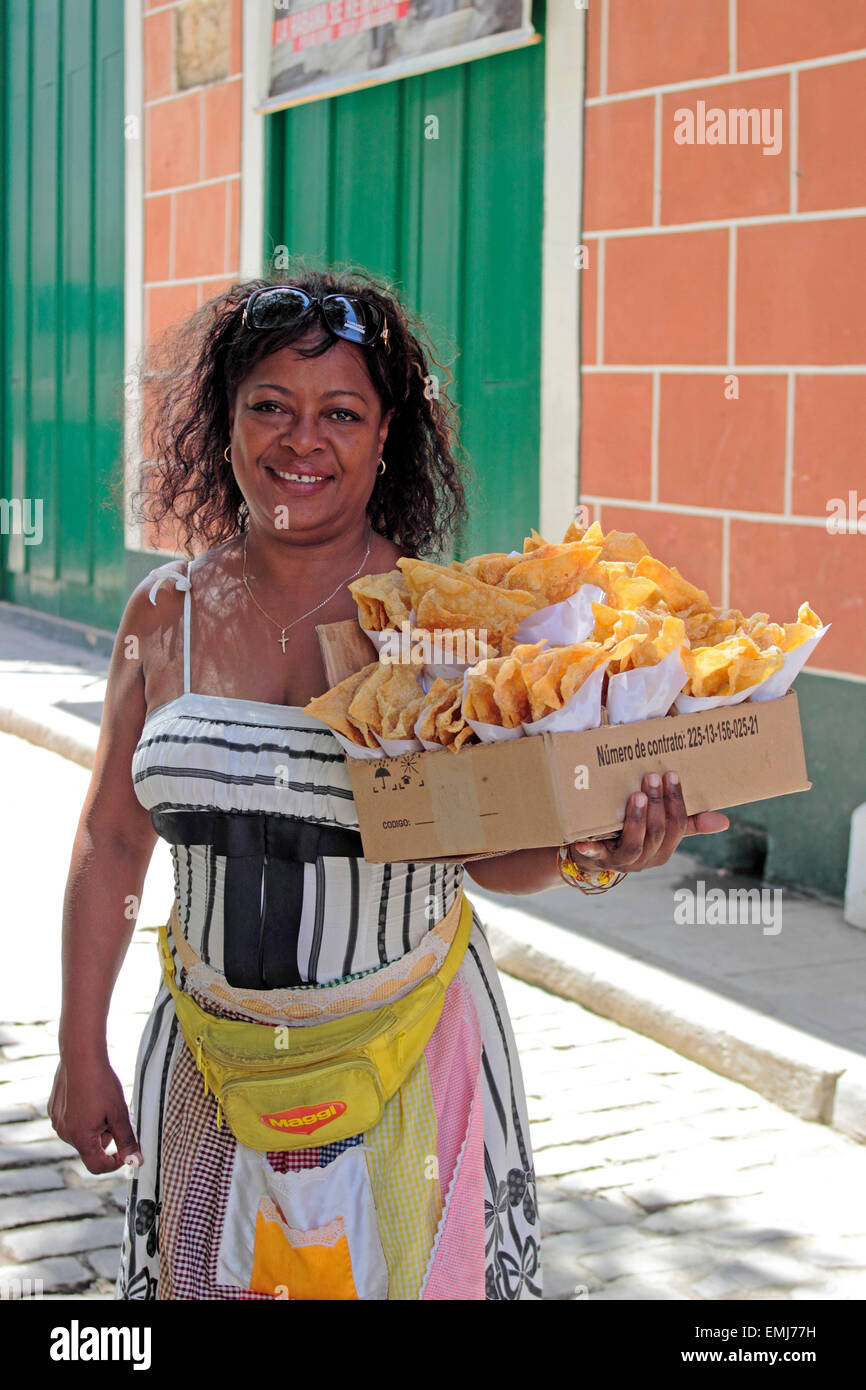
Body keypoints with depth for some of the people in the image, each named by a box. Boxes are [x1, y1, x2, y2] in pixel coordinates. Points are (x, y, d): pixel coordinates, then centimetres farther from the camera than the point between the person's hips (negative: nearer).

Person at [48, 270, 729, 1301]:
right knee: (214, 1276, 14)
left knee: (411, 1274, 9)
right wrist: (80, 1052, 6)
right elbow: (111, 842, 6)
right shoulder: (166, 613, -2)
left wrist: (584, 852, -27)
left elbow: (493, 855, -5)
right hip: (216, 1057, 2)